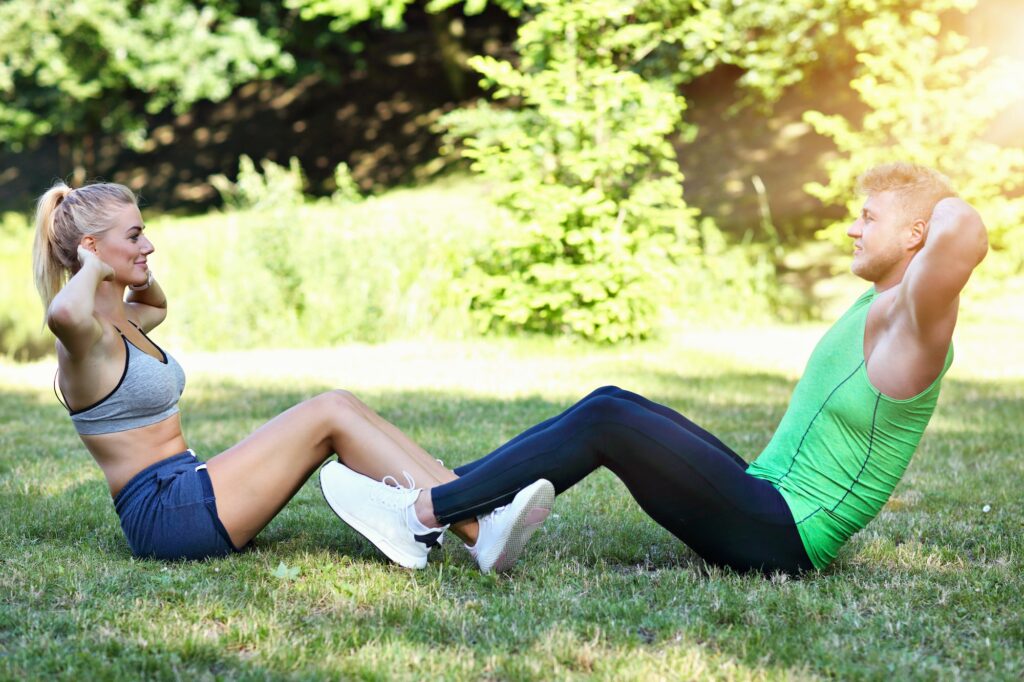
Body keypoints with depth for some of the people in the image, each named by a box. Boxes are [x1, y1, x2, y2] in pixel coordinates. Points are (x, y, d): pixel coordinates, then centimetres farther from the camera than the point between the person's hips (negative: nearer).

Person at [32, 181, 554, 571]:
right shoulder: (84, 338, -14)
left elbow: (156, 306, 41)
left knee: (338, 407, -1)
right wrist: (94, 266, -19)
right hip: (164, 512, -10)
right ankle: (479, 535, -18)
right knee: (330, 412, -13)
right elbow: (63, 312, -41)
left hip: (187, 492, 10)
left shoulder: (120, 324, 16)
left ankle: (480, 509, -8)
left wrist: (134, 267, 20)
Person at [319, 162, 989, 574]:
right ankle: (443, 493, 0)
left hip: (782, 537, -10)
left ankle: (424, 512, -14)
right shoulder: (876, 303, 14)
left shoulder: (910, 321, -16)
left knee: (604, 421, -19)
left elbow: (963, 232, -36)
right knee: (613, 403, 2)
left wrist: (947, 207, -17)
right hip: (766, 503, 10)